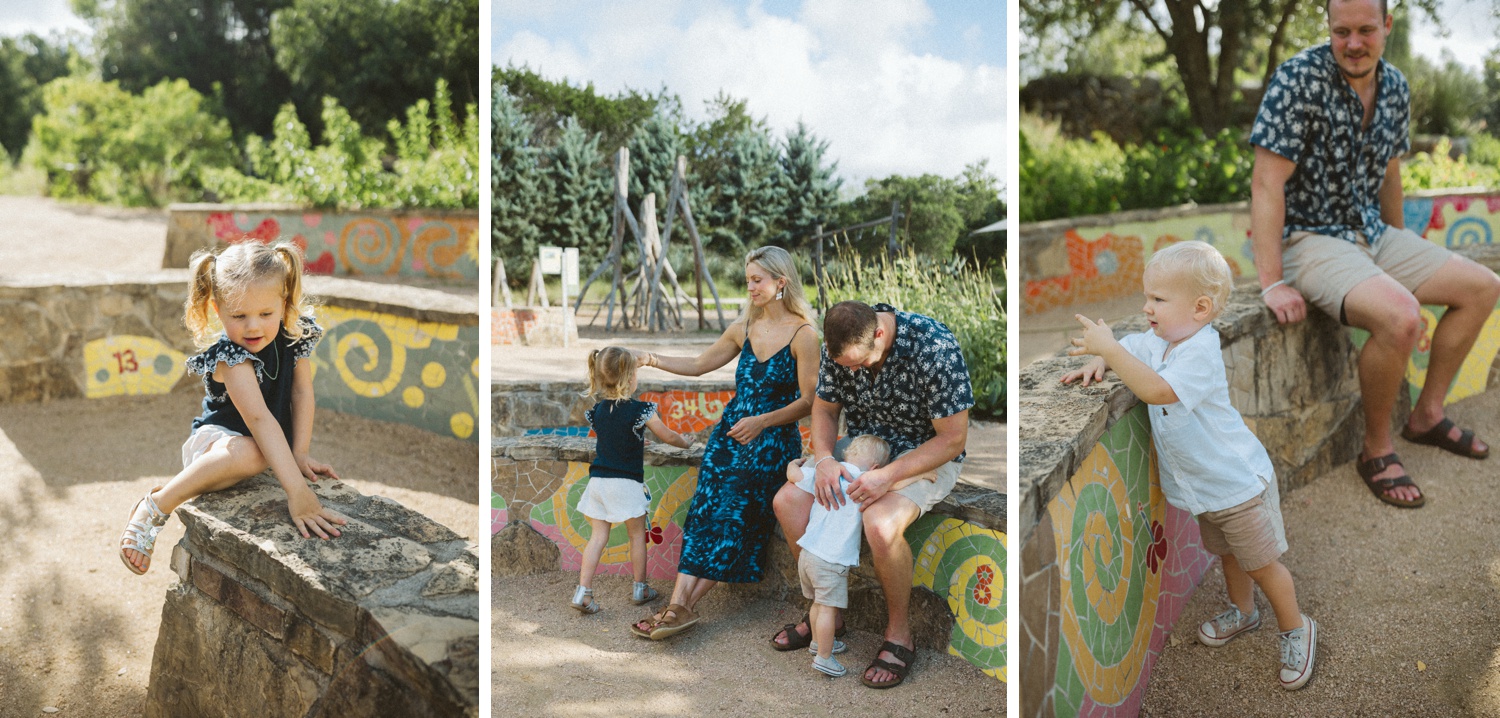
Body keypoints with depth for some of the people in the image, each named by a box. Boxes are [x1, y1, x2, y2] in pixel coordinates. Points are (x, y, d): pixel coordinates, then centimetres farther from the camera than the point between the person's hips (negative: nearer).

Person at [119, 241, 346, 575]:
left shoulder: (294, 335, -10)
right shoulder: (231, 357, -29)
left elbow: (302, 391, -6)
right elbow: (259, 418, -40)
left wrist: (299, 454, -17)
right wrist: (296, 491, -49)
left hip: (271, 447, 8)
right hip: (215, 441, -8)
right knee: (249, 453, -39)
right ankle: (156, 507, -23)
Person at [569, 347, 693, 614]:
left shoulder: (597, 411, 3)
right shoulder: (640, 410, -13)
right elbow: (669, 437, -2)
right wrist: (685, 441, 19)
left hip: (598, 480, 4)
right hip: (627, 482, -4)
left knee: (598, 536, 8)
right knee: (637, 535, 13)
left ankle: (583, 591, 1)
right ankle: (640, 589, 23)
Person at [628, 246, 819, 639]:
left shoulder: (803, 334, -6)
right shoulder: (744, 328, 13)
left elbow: (808, 400, -9)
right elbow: (700, 364, 23)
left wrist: (761, 422, -19)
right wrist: (653, 360, 10)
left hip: (773, 437, -5)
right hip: (731, 430, 6)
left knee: (732, 514, -17)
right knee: (704, 510, -11)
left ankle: (682, 606, -17)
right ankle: (680, 604, -20)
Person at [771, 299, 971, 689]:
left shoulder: (935, 349, -30)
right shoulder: (839, 345, -12)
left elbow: (952, 439, -23)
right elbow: (824, 409, 3)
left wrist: (889, 475, -32)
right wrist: (824, 459, -17)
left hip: (927, 456, -6)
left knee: (881, 525, -34)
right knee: (787, 501, -9)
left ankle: (899, 632, -8)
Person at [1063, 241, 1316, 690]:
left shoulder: (1201, 354, -32)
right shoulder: (1158, 341, -4)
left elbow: (1157, 390, -45)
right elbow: (1129, 347, 11)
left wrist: (1108, 349, -44)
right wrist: (1098, 361, -11)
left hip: (1237, 482, -9)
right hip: (1204, 485, 9)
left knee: (1261, 563, 7)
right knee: (1226, 552, 27)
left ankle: (1296, 629, 28)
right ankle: (1243, 612, 49)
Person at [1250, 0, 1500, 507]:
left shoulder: (1395, 86, 4)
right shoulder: (1298, 81, -19)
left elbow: (1388, 174, 18)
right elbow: (1267, 183, -23)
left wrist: (1403, 251, 24)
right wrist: (1272, 283, -28)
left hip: (1372, 234, 8)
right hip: (1309, 238, -8)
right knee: (1401, 317, -31)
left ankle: (1427, 415, 20)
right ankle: (1376, 451, -9)